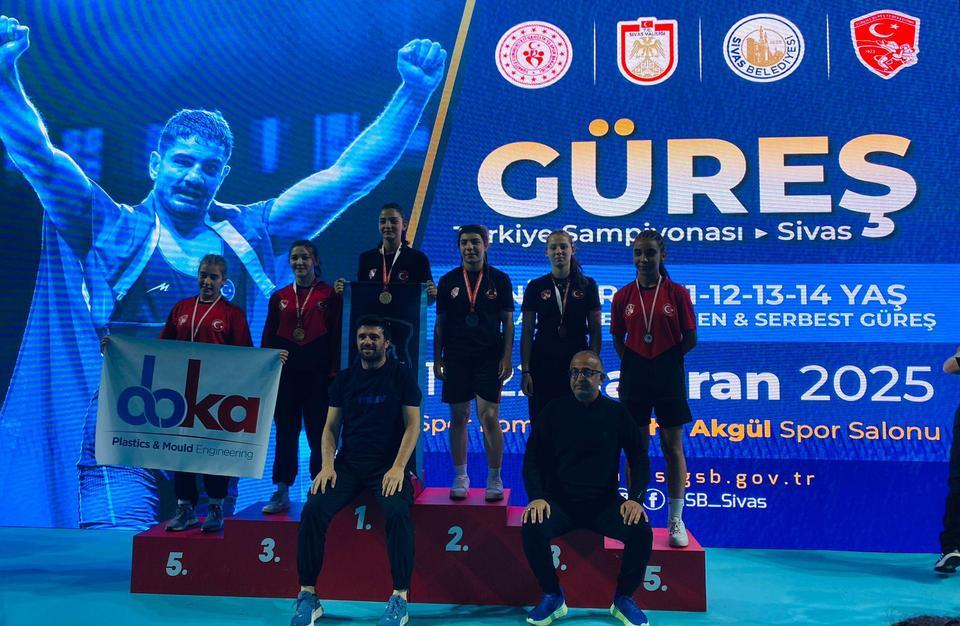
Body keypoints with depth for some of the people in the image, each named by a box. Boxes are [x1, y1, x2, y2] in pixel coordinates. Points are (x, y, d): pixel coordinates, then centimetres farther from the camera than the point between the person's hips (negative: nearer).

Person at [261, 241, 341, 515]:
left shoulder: (329, 294, 3)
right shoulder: (279, 297, 12)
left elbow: (336, 334, -1)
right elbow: (268, 337, 13)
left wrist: (334, 371, -8)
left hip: (318, 374, -3)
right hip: (285, 374, 3)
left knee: (318, 433, 1)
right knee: (285, 433, 6)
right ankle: (281, 493, 13)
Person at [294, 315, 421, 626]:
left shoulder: (401, 376, 2)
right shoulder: (345, 378, 11)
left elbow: (412, 425, -3)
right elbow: (331, 427, 11)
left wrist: (398, 467, -17)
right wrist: (328, 465, -7)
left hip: (388, 466, -3)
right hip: (348, 463, 3)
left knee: (398, 513, -32)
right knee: (313, 510, -23)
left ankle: (400, 599, -21)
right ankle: (308, 595, -12)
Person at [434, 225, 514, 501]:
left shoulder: (499, 279, 3)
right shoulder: (448, 281, 7)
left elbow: (508, 321, 3)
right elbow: (440, 322, 10)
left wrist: (507, 357, -5)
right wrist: (437, 359, 5)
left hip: (489, 358, -2)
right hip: (456, 358, 2)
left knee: (489, 417, -6)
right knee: (458, 418, 6)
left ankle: (494, 479, 7)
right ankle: (460, 478, 18)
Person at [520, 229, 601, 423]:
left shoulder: (587, 285, 4)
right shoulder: (535, 287, 3)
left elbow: (595, 330, 4)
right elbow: (527, 332, 2)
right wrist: (525, 371, -3)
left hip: (577, 362, 0)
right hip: (543, 362, 0)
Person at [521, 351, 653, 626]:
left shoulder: (616, 412, 3)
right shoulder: (555, 410, 2)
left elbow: (639, 459, 5)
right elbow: (533, 457, 1)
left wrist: (636, 498, -12)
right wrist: (537, 497, -15)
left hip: (605, 502, 0)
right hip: (560, 501, 0)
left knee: (641, 531, -25)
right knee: (532, 529, -29)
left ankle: (623, 599, 0)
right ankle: (553, 597, -5)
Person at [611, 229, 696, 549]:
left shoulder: (677, 293, -4)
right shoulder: (623, 295, 2)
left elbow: (690, 339, 0)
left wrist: (664, 358, 3)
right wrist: (638, 361, 4)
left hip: (669, 375, -2)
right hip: (633, 375, 2)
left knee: (673, 447, 4)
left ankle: (676, 520, 12)